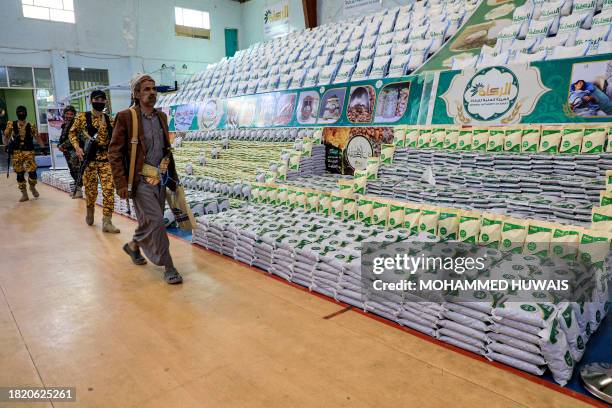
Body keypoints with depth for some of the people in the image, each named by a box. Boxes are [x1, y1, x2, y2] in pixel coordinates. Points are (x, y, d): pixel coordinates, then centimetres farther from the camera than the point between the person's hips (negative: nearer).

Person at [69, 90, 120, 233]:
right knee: (91, 189, 7)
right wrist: (77, 147, -6)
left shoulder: (109, 119, 8)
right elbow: (72, 132, 8)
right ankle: (90, 212, 37)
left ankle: (107, 222, -6)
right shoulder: (83, 117, 1)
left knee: (109, 190, -9)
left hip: (106, 158, 2)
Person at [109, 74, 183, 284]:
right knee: (156, 220, -11)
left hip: (160, 180, 6)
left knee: (150, 221, 15)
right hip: (141, 181, -6)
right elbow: (114, 152, -8)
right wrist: (121, 183, -13)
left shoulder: (161, 116, 10)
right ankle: (168, 267, -1)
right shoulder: (126, 117, -9)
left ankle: (133, 245, 43)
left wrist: (173, 175, 17)